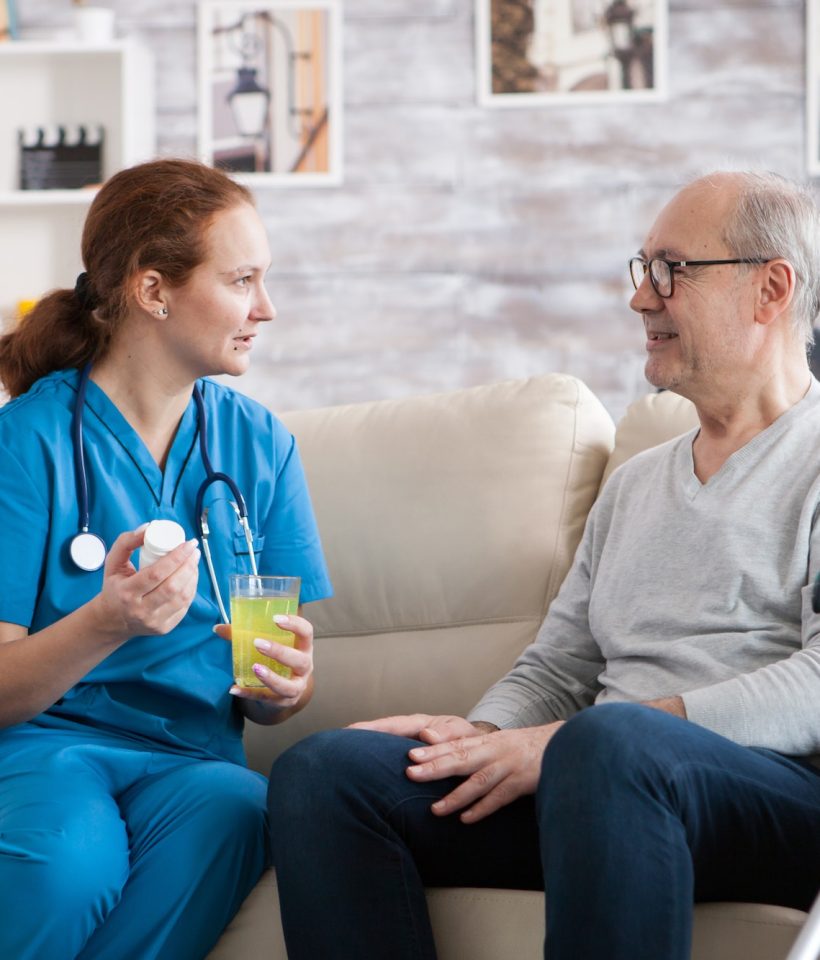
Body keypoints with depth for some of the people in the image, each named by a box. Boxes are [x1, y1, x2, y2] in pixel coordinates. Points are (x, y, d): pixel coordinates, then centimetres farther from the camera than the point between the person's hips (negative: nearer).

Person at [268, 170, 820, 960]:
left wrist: (562, 742, -15)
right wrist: (479, 736, -1)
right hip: (604, 779, 7)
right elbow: (554, 667, 24)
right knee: (320, 770, -14)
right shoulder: (635, 482, 27)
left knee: (608, 742, -40)